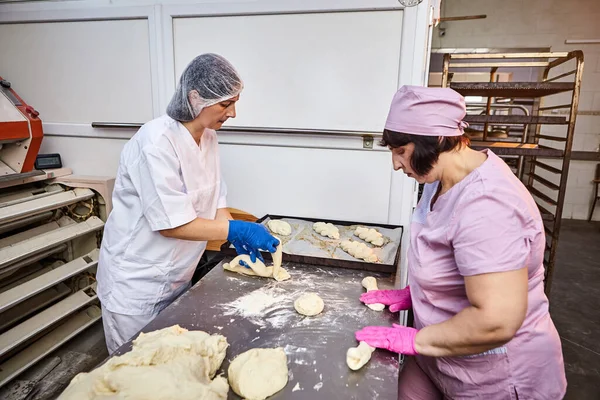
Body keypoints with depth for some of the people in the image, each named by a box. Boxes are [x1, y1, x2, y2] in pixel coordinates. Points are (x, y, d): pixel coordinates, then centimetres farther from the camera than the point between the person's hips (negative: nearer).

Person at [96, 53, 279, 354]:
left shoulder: (208, 138, -1)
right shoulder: (156, 142, -25)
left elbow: (215, 197, 5)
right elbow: (172, 224, -27)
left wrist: (238, 239, -9)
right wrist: (238, 230, -25)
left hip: (177, 278, 7)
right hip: (137, 283, -7)